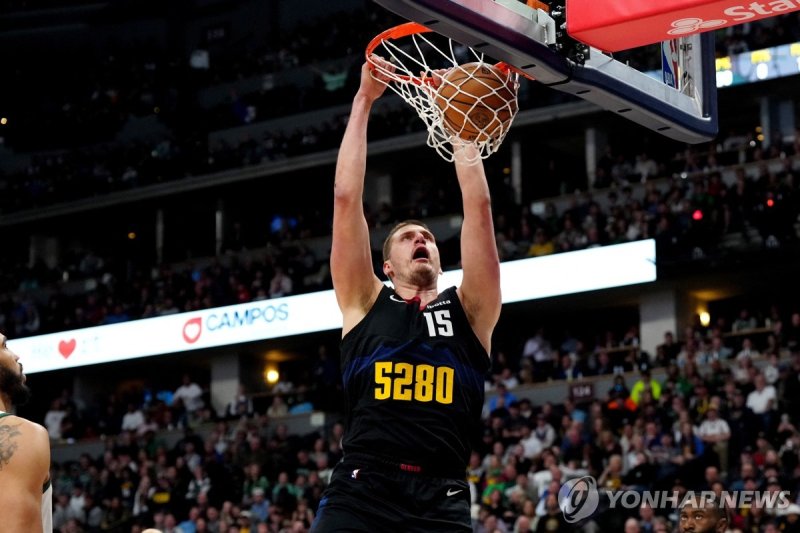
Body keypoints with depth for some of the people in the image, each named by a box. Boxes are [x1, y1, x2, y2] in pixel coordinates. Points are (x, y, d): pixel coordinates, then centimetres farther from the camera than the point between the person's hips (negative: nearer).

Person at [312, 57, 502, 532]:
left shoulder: (469, 310, 17)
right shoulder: (365, 304, 15)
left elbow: (478, 207, 11)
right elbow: (346, 197, 11)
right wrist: (364, 101, 13)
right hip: (361, 493, -1)